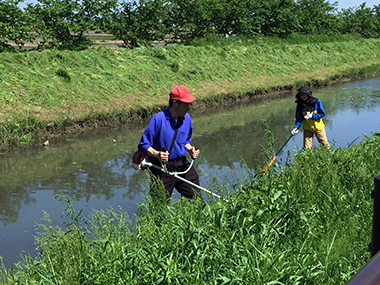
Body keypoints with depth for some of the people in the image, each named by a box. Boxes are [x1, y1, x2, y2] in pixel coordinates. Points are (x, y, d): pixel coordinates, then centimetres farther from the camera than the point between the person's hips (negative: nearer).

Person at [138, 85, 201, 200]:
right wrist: (157, 154, -31)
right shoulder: (158, 119, -17)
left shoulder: (186, 118, 2)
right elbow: (143, 145, -14)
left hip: (181, 165, 5)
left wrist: (190, 149, -2)